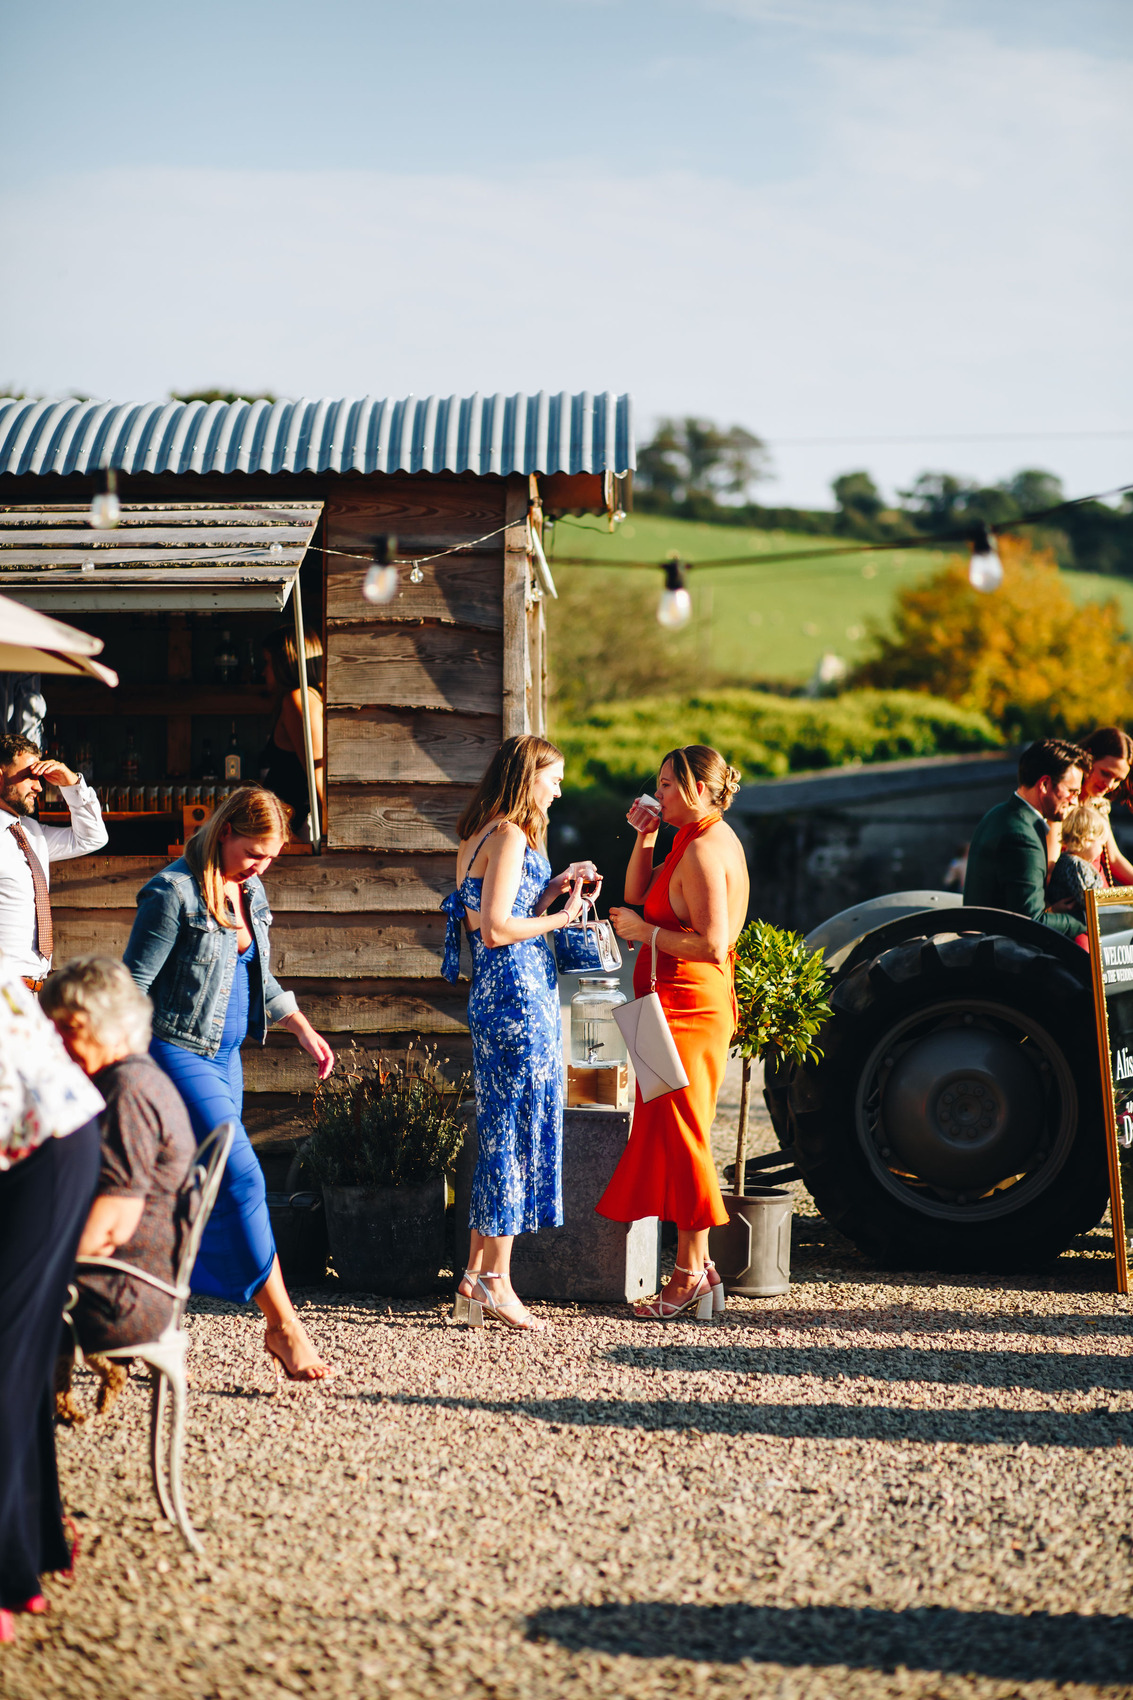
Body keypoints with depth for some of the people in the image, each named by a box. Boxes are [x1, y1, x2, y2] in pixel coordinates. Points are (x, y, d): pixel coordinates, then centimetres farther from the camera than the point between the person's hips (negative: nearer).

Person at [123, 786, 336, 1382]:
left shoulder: (250, 893, 11)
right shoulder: (173, 892, -15)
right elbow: (134, 984, -14)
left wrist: (304, 1030, 17)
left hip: (224, 1057, 9)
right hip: (176, 1053, -9)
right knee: (239, 1178, -13)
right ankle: (282, 1326, -9)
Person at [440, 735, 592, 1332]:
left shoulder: (479, 837, 17)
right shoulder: (510, 836, -13)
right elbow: (497, 929, -20)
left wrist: (552, 890, 11)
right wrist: (561, 916, -8)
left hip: (494, 996, 10)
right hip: (520, 998, -10)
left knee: (498, 1136, 13)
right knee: (517, 1134, -4)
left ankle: (476, 1278, 17)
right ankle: (496, 1283, 2)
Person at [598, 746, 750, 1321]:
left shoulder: (705, 849, -16)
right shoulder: (706, 840, 17)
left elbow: (713, 945, -24)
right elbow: (638, 895, 21)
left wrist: (645, 931, -16)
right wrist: (645, 838, 9)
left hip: (687, 1008, -11)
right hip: (692, 1007, 11)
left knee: (679, 1137, -6)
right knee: (672, 1137, 13)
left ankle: (692, 1273, -1)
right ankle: (699, 1269, 17)